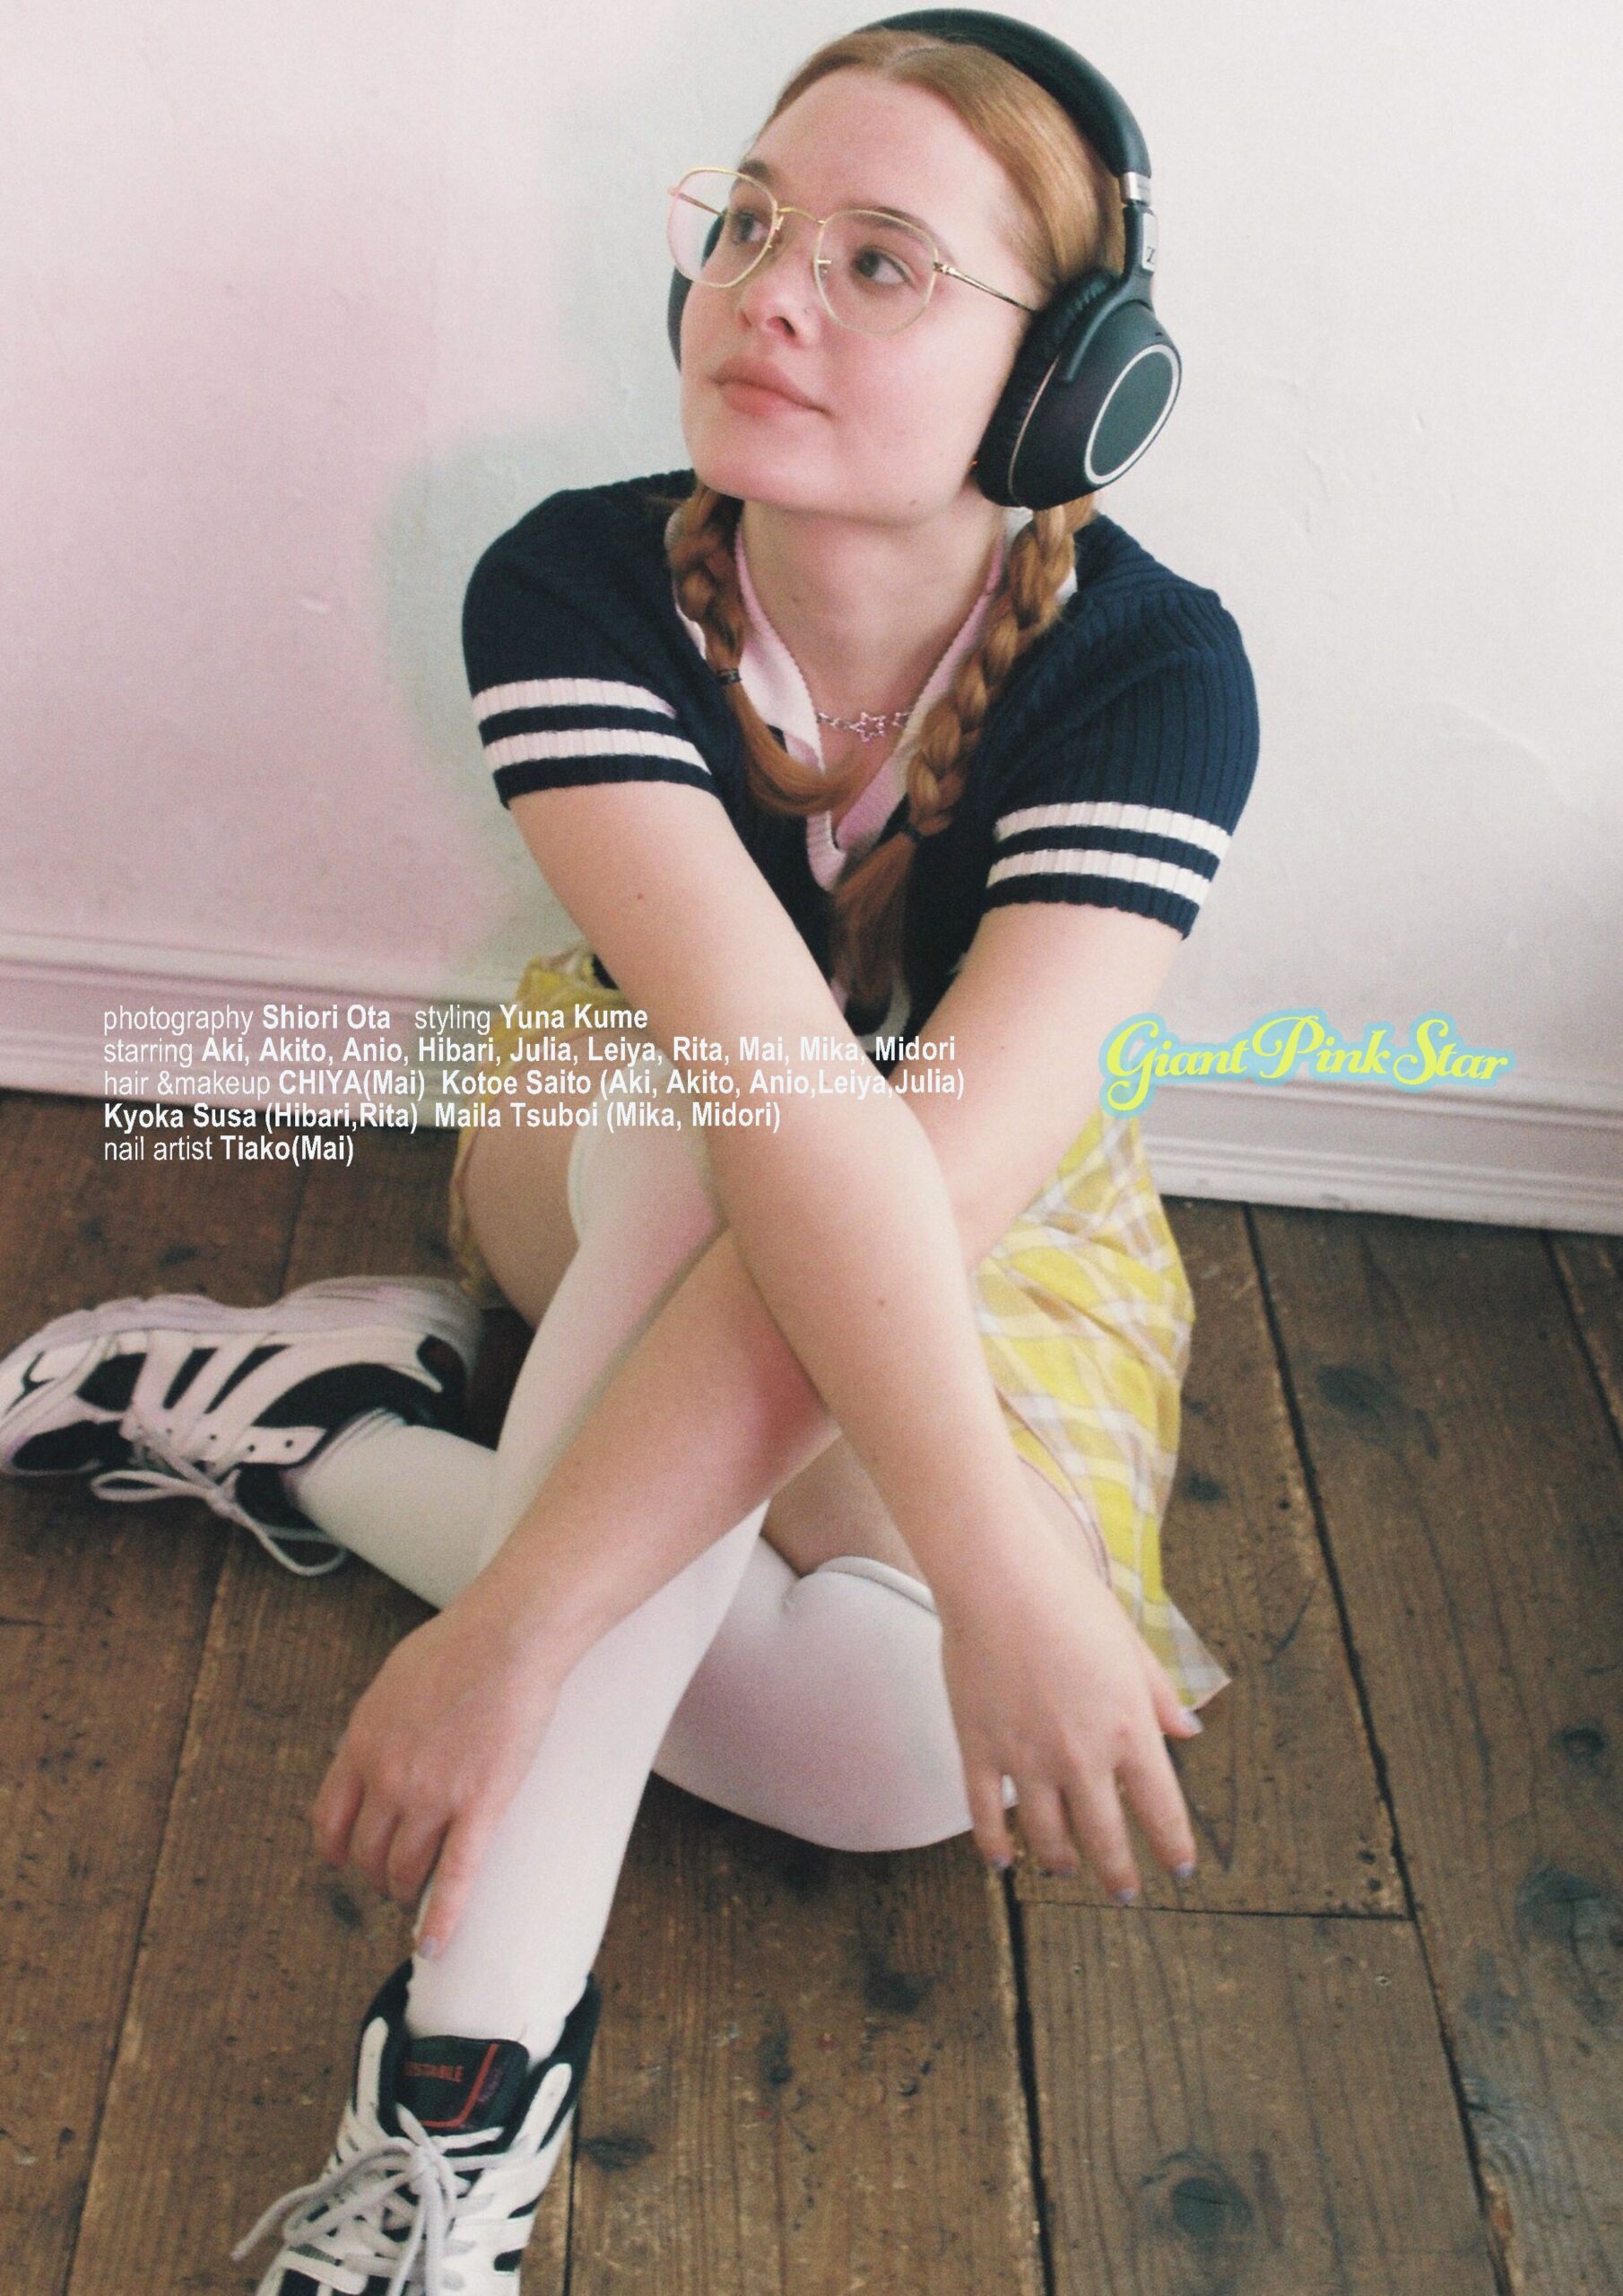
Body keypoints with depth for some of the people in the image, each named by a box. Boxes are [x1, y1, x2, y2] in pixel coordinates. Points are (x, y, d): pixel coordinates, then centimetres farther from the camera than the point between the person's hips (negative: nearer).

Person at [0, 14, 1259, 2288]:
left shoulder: (1151, 667, -26)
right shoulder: (576, 586, -24)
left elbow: (946, 1161, -40)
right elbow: (774, 1069, -39)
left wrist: (524, 1616, -46)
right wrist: (993, 1553, -50)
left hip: (1007, 1238, 0)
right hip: (619, 1169, 0)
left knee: (907, 1750, -27)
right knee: (718, 1111, -38)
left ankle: (311, 1422, -10)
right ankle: (475, 2058, -29)